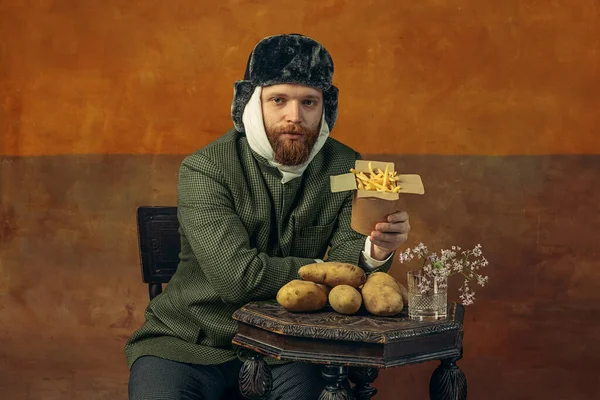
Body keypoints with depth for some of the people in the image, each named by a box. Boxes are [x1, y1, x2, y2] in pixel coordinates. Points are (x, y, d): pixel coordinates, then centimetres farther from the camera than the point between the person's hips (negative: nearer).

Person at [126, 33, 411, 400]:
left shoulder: (344, 168, -1)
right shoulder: (205, 169, -15)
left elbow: (345, 255, -10)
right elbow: (237, 276, -25)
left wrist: (374, 251, -33)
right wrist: (321, 269, -15)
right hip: (190, 345, -2)